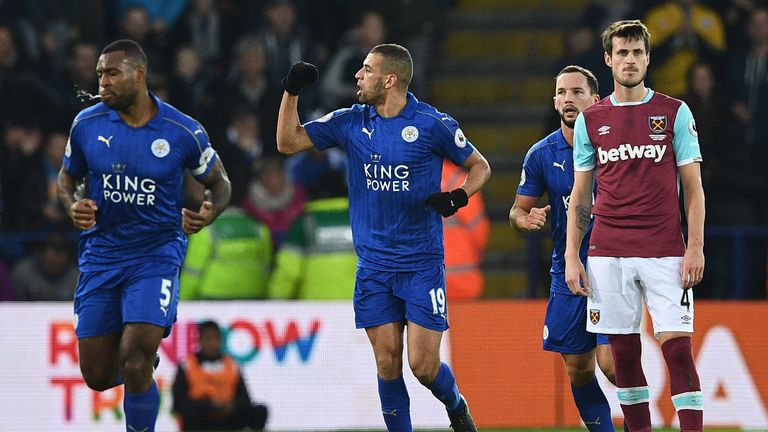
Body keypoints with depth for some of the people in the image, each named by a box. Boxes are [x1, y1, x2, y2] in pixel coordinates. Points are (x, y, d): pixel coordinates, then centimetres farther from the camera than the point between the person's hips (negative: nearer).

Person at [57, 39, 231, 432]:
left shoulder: (183, 131, -9)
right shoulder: (87, 124, -3)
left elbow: (219, 181, 6)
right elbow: (67, 177, 13)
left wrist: (209, 212, -16)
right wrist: (73, 206, -10)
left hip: (157, 255, -3)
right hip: (101, 254, 3)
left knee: (134, 366, -18)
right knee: (98, 377, 5)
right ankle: (143, 360, 41)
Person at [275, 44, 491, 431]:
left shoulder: (432, 124, -6)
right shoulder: (350, 122, 5)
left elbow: (479, 166, 5)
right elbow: (288, 142, 6)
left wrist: (458, 196, -14)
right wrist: (291, 92, -5)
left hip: (422, 265, -3)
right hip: (374, 266, 3)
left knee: (424, 366, -6)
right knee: (387, 363, -2)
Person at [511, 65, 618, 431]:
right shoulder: (541, 154, 2)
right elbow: (518, 211, 10)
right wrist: (527, 219, -12)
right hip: (567, 274, 4)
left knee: (610, 361, -14)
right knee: (577, 369, 5)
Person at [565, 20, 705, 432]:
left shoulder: (675, 113, 3)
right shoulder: (590, 120, 9)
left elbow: (692, 186, 3)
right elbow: (580, 195, 13)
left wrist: (695, 247, -7)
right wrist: (572, 256, 4)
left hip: (665, 254, -2)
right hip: (608, 254, 2)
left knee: (678, 349, -10)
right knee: (623, 352, 4)